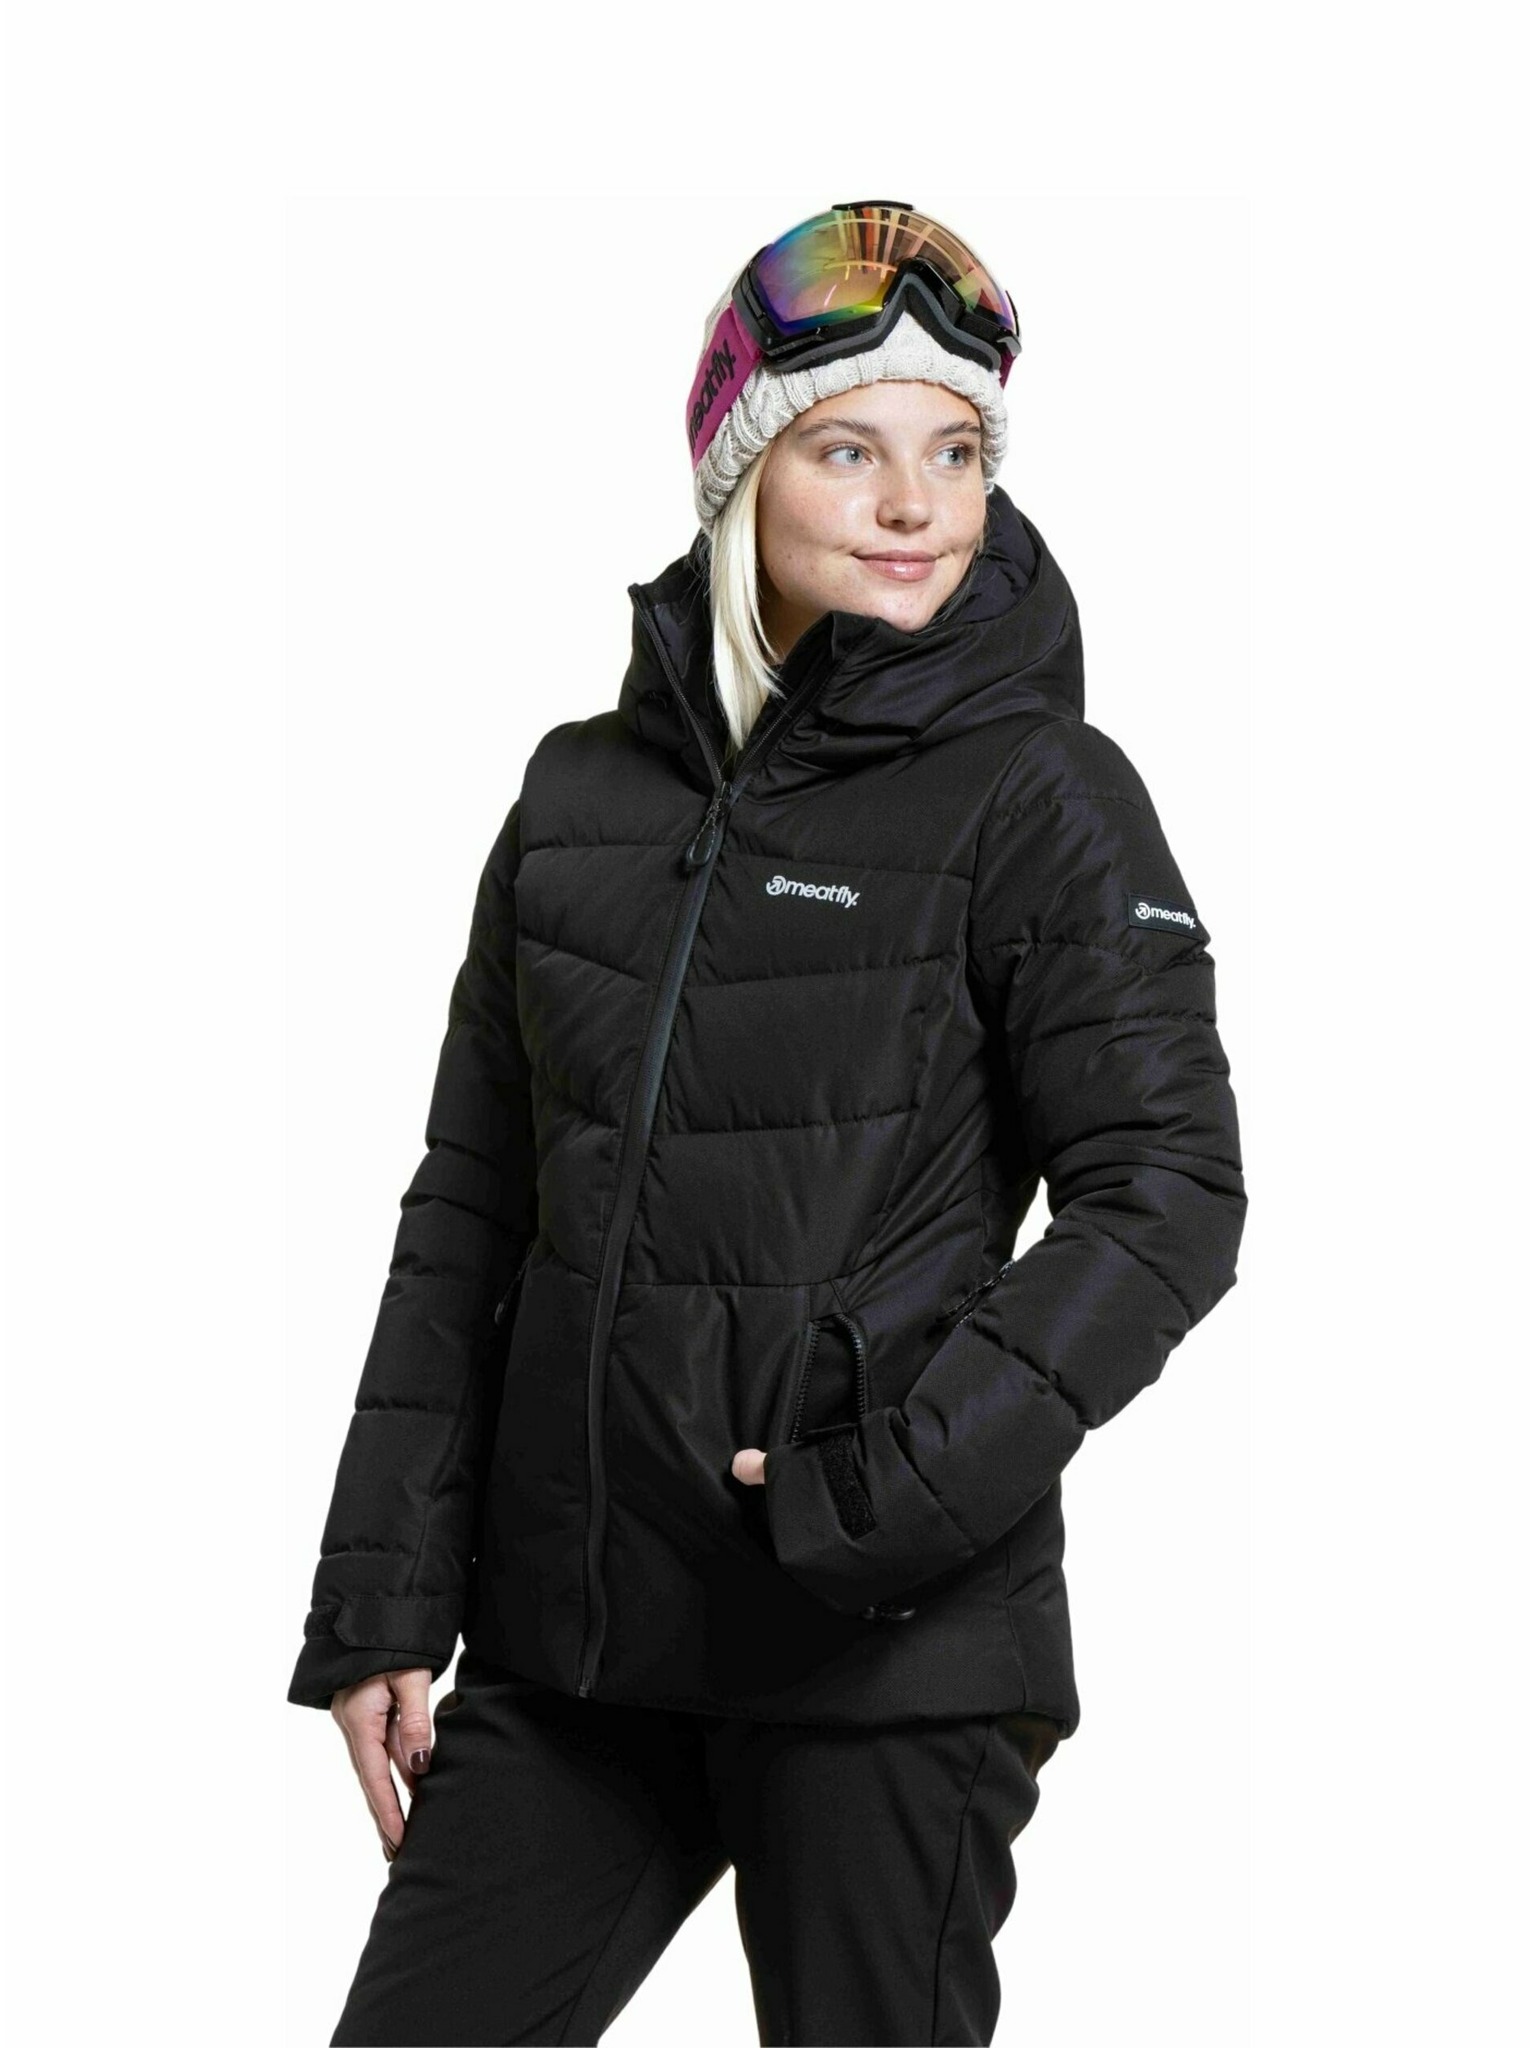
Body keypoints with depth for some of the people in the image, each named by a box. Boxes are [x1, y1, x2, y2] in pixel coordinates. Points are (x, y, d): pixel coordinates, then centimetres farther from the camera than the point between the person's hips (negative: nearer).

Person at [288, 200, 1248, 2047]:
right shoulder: (584, 792, 9)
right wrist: (382, 1607, 9)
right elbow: (467, 1213, 12)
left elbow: (1166, 1192, -8)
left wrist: (911, 1478, -20)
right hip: (570, 1634, 5)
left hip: (887, 1643, -4)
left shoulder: (1042, 795, -4)